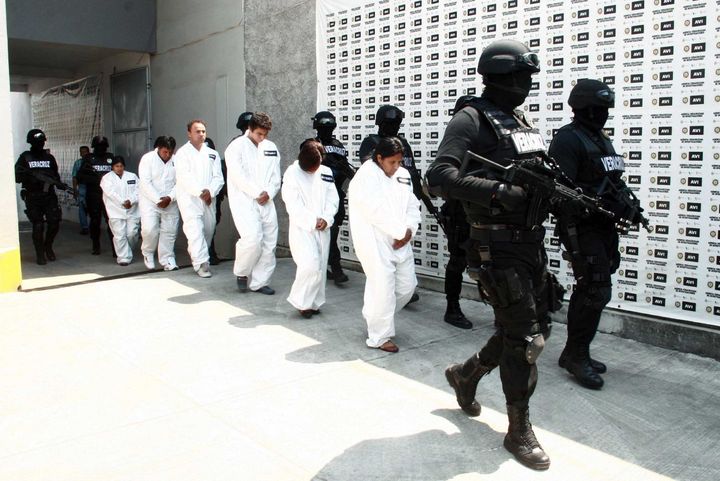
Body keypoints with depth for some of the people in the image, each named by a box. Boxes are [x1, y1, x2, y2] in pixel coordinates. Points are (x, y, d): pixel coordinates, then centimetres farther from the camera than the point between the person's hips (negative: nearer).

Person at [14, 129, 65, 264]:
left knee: (54, 223, -4)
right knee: (38, 226, -2)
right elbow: (17, 176, -2)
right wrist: (30, 175, -21)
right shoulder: (25, 157, 3)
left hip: (49, 196, 2)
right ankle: (40, 254, 11)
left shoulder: (49, 157, 11)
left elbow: (55, 175, 15)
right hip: (33, 197, -2)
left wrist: (58, 182, -6)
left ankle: (48, 246, 23)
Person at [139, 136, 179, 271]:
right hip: (150, 201, -2)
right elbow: (145, 183, -11)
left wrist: (170, 198, -16)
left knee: (169, 231, 1)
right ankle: (148, 253, 14)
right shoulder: (147, 159, -4)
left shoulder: (176, 161, 1)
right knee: (150, 229, -12)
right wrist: (158, 199, -17)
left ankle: (167, 259, 12)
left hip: (170, 203, 2)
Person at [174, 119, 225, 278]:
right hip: (189, 198, -5)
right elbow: (184, 177, -10)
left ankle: (195, 254, 29)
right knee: (195, 230, -14)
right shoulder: (182, 153, 2)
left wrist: (210, 192, -12)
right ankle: (201, 264, -15)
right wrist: (200, 192, -20)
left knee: (208, 229, 8)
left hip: (208, 199, 5)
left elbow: (218, 177, 5)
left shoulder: (212, 154, 14)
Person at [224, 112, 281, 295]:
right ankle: (241, 272, 6)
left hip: (266, 202, 6)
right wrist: (258, 193, -12)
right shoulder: (236, 147, -2)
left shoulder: (271, 148, 13)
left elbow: (276, 176, 10)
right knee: (253, 238, -21)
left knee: (269, 244, 2)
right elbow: (238, 176, -11)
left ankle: (259, 282, 14)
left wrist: (268, 193, -7)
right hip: (244, 201, -5)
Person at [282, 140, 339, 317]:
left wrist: (326, 219, -9)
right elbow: (293, 204, -10)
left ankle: (314, 302, 21)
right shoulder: (292, 173, -6)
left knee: (320, 267, 7)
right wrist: (312, 221, -13)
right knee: (311, 265, -15)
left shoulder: (326, 172, 6)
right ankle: (301, 301, 3)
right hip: (302, 228, -4)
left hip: (322, 228, 5)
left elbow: (333, 198, 6)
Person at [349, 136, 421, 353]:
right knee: (383, 289, -7)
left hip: (400, 241, 8)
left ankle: (376, 316, 34)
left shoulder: (403, 175, 11)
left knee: (407, 285, 12)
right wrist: (401, 231, -14)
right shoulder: (366, 176, -11)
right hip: (375, 243, -7)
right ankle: (379, 337, 9)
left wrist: (409, 231, -6)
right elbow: (376, 211, -19)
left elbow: (413, 206, 11)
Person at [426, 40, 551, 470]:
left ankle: (466, 374, 39)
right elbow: (441, 176, -23)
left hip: (532, 242, 9)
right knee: (523, 337, -4)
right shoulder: (472, 120, -10)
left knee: (529, 327, 17)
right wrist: (499, 191, -29)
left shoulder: (522, 122, 15)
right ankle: (520, 431, 14)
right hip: (499, 247, -8)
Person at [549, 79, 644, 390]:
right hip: (582, 227, -9)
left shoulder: (600, 139, 17)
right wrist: (601, 202, -24)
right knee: (596, 291, -10)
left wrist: (628, 205, 6)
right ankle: (577, 355, 3)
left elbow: (612, 181, 19)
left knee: (587, 291, 14)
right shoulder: (567, 140, -12)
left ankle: (574, 353, 25)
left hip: (603, 227, 9)